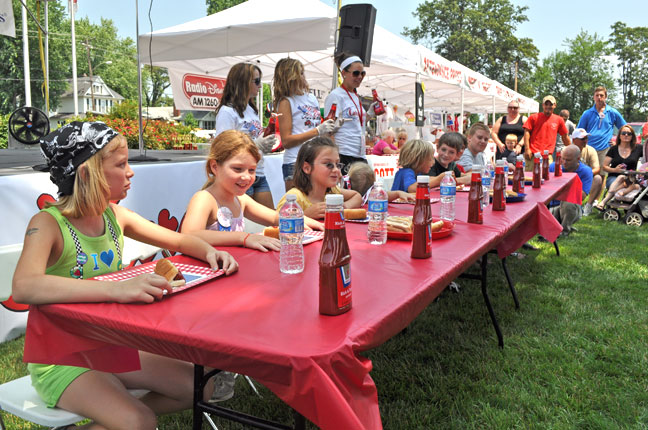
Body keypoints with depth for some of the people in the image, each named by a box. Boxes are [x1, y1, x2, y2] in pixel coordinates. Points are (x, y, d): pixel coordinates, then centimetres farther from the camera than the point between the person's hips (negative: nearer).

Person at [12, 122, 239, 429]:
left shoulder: (114, 216, 0)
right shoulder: (48, 224, -20)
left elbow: (179, 240, 9)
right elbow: (23, 287, -40)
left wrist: (209, 251, -14)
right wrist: (115, 289, -51)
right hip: (61, 358, -7)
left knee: (199, 387, 0)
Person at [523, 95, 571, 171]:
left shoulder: (559, 120, 13)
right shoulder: (534, 117, 7)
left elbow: (565, 137, 20)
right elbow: (527, 132, 2)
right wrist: (527, 149, -8)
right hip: (532, 154, -1)